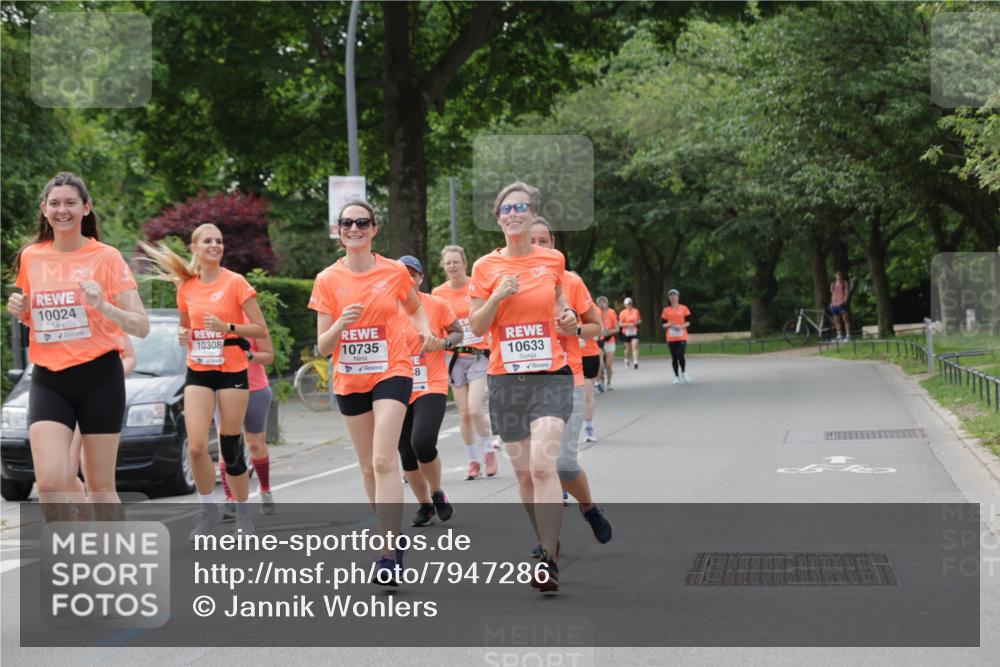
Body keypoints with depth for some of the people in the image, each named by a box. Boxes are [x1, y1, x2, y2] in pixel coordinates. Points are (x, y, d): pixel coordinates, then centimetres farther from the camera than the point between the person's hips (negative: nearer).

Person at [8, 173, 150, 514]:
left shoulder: (106, 257, -4)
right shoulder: (30, 257, 6)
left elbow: (141, 326, -8)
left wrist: (103, 306, -25)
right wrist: (18, 310, 0)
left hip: (99, 376, -2)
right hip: (48, 381, 2)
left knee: (101, 486, 2)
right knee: (49, 481, -14)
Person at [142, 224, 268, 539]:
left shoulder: (235, 282, -6)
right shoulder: (186, 287, 6)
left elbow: (261, 329, -6)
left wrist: (228, 327, -20)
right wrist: (183, 334, 0)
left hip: (232, 371, -3)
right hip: (198, 372, 3)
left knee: (230, 450, 0)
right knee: (196, 446, -10)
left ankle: (243, 513, 19)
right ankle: (209, 510, 10)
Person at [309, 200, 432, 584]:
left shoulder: (394, 272, -3)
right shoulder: (327, 280, -3)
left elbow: (414, 308, 19)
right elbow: (323, 347, -4)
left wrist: (424, 329, -2)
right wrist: (340, 324, -24)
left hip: (391, 372, -3)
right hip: (349, 380, 3)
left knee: (384, 460, -17)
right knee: (368, 465, 12)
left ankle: (390, 555, -20)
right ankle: (392, 535, 30)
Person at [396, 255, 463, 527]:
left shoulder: (437, 305, -3)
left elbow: (458, 333, 8)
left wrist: (443, 342, -12)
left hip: (431, 386, -3)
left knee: (422, 442, -23)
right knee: (406, 454, 6)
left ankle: (437, 493, 3)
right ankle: (425, 505, 27)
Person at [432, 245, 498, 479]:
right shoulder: (438, 293, 3)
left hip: (479, 355, -3)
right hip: (455, 357, 3)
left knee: (475, 410, -15)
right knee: (464, 414, 3)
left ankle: (489, 451, 9)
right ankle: (473, 462, 16)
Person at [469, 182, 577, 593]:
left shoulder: (553, 260, 4)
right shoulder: (486, 267, 3)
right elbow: (476, 327, 2)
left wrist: (566, 313, 1)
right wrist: (498, 297, -13)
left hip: (550, 374, -2)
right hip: (505, 378, 2)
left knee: (543, 465, -18)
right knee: (523, 472, 7)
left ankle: (549, 561, -18)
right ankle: (547, 541, 26)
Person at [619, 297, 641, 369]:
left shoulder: (636, 311, 5)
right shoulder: (622, 313, -4)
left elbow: (639, 320, 14)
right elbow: (620, 323, -6)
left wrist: (638, 322, -9)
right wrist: (628, 324, -19)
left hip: (634, 332, 1)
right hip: (626, 333, -1)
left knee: (635, 346, -14)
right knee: (628, 348, 11)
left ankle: (635, 362, -21)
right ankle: (626, 360, 37)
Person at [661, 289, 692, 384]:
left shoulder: (683, 308, 4)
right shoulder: (666, 310, 7)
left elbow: (688, 322, 4)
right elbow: (663, 324, 8)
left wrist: (681, 326, -14)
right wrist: (668, 325, -14)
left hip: (682, 337, -1)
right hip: (671, 338, 1)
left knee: (680, 355, -15)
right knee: (674, 357, 2)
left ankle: (683, 372, 8)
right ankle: (676, 376, 12)